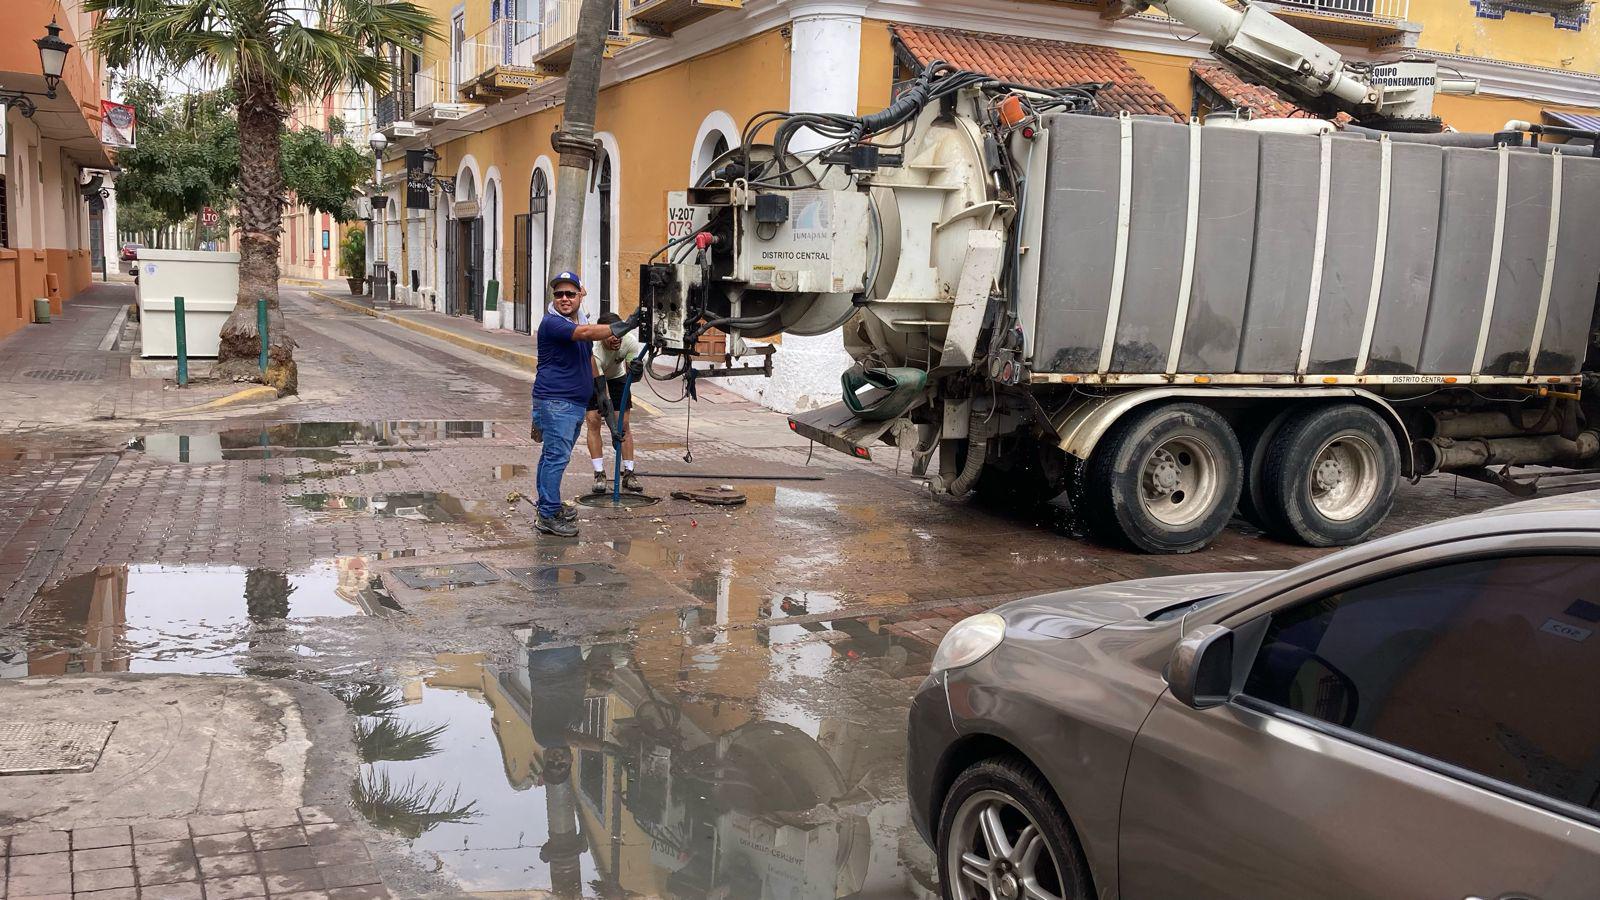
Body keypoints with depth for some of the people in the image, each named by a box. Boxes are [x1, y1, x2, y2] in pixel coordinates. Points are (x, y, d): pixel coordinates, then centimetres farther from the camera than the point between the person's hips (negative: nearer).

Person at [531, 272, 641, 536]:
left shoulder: (576, 324, 17)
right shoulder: (552, 323, -14)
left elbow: (589, 358, 30)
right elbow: (586, 333, -29)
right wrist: (622, 327, -35)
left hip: (576, 403, 9)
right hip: (555, 402, -9)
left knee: (553, 456, 15)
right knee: (556, 457, -11)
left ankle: (549, 507, 22)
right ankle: (548, 516, -10)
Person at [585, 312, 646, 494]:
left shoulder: (629, 341, -31)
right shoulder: (594, 351, -40)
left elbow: (632, 377, -24)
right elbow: (601, 387, -44)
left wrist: (637, 371, -51)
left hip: (617, 377, 3)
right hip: (591, 380, -3)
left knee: (624, 423, -5)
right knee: (593, 421, -14)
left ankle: (629, 473, -1)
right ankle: (599, 475, -9)